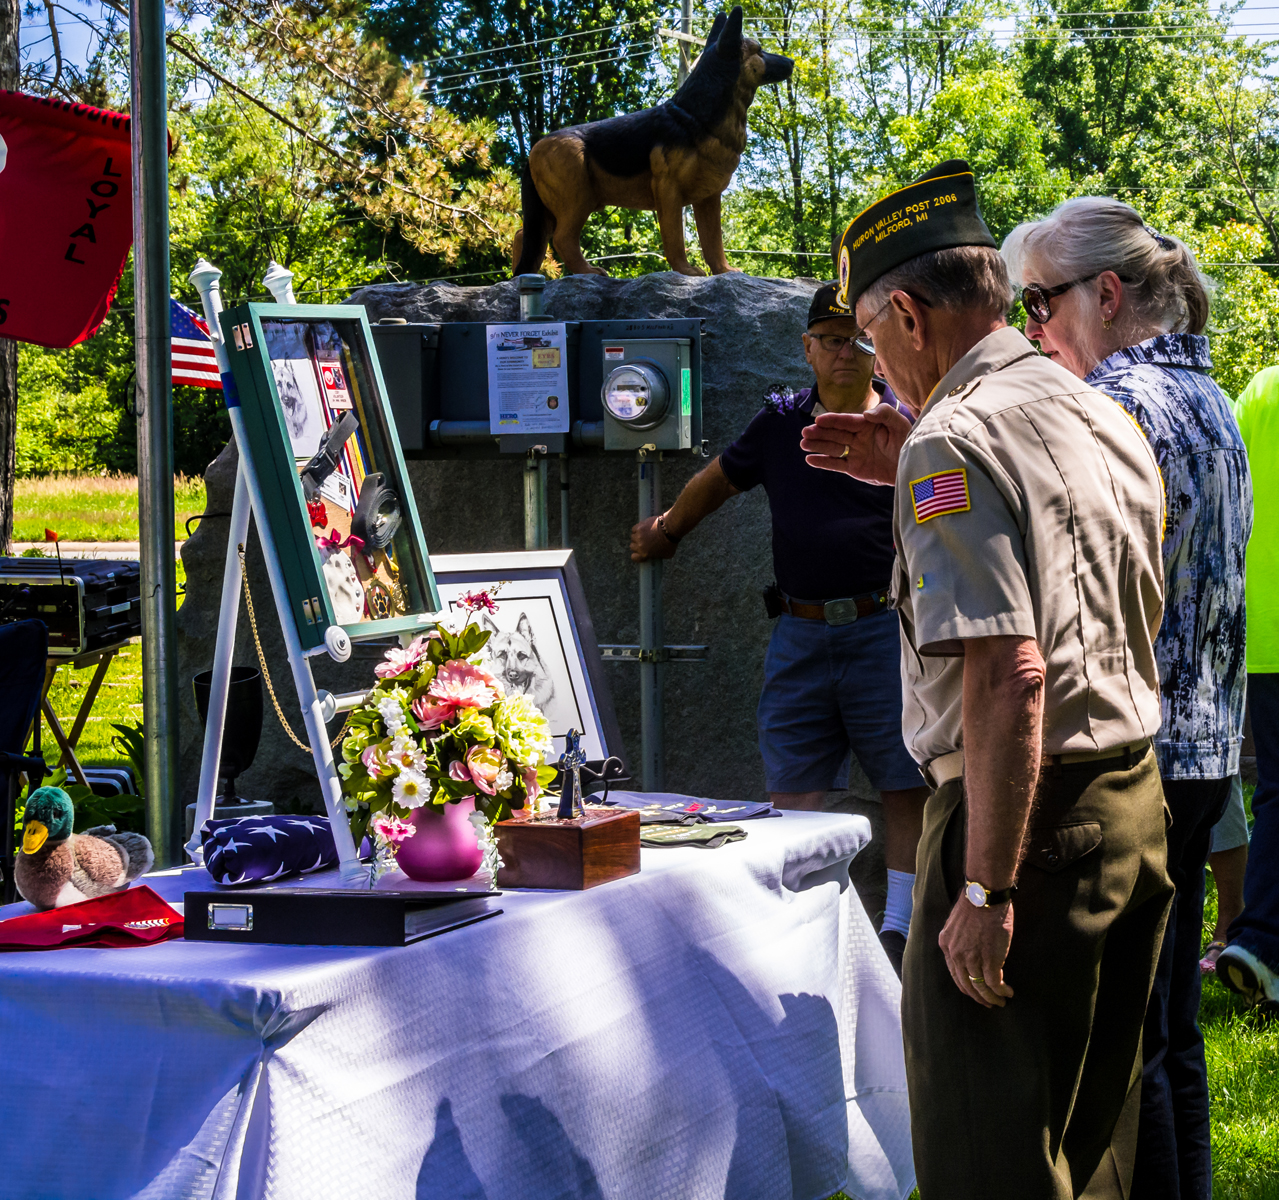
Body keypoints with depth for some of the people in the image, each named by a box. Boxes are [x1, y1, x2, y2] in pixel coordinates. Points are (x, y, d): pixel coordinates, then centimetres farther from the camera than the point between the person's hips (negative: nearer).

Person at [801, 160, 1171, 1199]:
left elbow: (1010, 675, -25)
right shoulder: (1107, 420, 11)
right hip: (1136, 801, 9)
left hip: (1024, 812, -9)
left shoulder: (955, 440, -16)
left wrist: (987, 890, -24)